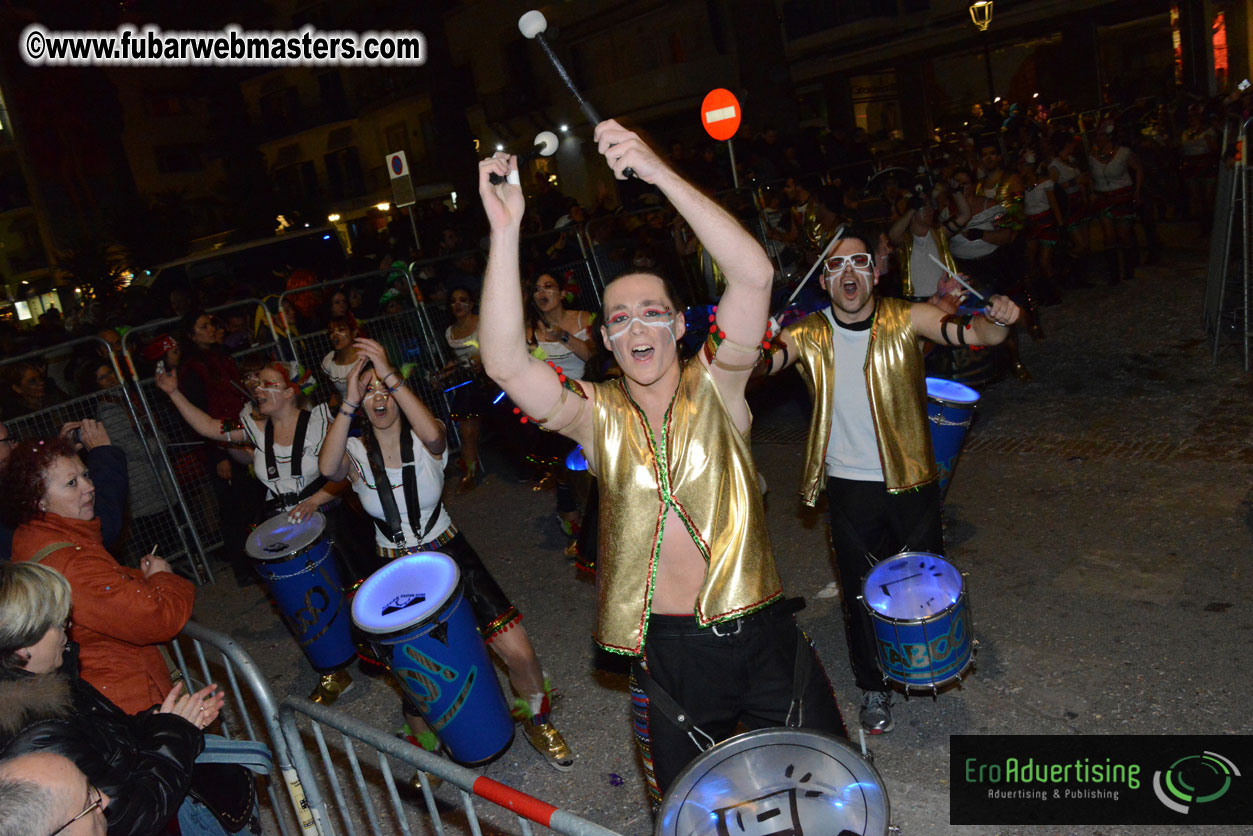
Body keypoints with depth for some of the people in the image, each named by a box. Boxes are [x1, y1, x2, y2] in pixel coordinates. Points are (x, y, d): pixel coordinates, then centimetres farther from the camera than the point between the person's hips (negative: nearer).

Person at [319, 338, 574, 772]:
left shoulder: (425, 442, -8)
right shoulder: (357, 452, -4)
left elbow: (433, 434, -35)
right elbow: (327, 468, -29)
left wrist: (391, 377, -38)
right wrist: (349, 402, -33)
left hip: (447, 552, -1)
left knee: (519, 652, -8)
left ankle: (538, 723, 23)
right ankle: (427, 752, 33)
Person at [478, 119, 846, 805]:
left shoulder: (716, 388, -5)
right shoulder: (596, 416, -4)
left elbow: (754, 274, -21)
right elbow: (505, 363, -21)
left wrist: (660, 174, -30)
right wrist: (505, 229, -29)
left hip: (759, 628, 0)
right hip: (666, 651, 1)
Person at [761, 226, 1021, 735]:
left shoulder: (905, 320, -8)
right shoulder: (808, 336, -7)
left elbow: (973, 333, -17)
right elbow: (758, 363, -22)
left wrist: (997, 320, -40)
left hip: (911, 481, 0)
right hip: (849, 488, 0)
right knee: (860, 593, 12)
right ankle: (873, 687, 35)